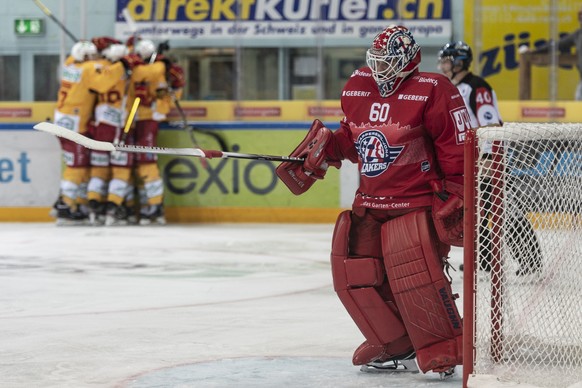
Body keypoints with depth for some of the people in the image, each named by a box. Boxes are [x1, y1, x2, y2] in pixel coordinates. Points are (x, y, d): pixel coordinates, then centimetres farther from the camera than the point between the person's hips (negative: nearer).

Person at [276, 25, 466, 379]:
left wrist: (456, 198, -15)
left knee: (413, 272, -22)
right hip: (370, 203, 7)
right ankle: (395, 344, 16)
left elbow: (459, 149, -14)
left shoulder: (432, 92, -15)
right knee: (354, 271, 1)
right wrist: (325, 146, 3)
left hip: (417, 201, -7)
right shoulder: (358, 89, 5)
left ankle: (445, 351, -8)